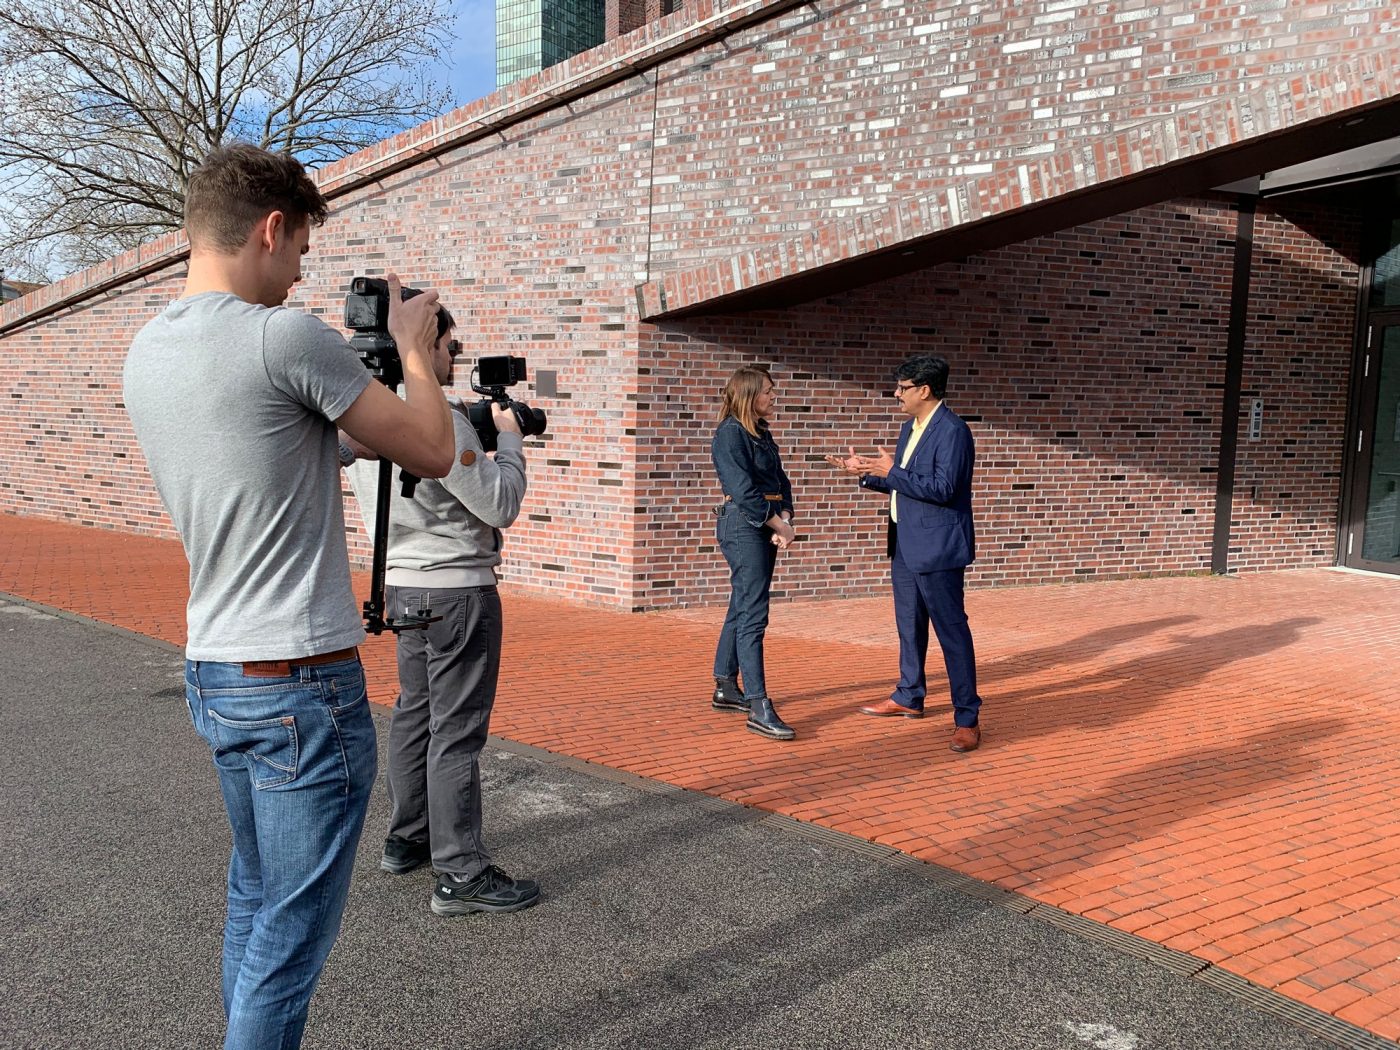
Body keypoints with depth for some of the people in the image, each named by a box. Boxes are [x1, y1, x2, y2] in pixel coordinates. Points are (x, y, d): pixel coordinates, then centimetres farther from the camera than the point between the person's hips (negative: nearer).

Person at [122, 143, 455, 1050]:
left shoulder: (146, 352, 7)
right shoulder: (287, 336, -18)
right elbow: (433, 453, -9)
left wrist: (363, 360, 16)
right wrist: (415, 348, 6)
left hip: (211, 674, 9)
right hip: (301, 685, -8)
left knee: (254, 903, 22)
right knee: (291, 936, 5)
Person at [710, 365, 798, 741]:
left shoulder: (763, 433, 16)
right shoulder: (729, 434, -11)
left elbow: (780, 482, 13)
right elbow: (744, 489, -17)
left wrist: (785, 520, -4)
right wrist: (780, 525, -13)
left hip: (766, 527, 9)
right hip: (743, 526, -9)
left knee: (742, 608, 14)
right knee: (753, 615, -12)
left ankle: (726, 689, 25)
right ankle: (759, 708, -13)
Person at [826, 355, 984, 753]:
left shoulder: (951, 430, -17)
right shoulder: (910, 427, 14)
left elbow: (943, 488, -25)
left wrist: (891, 472, -21)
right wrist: (866, 471, 7)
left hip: (937, 548, -10)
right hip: (906, 546, 10)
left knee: (951, 630, -5)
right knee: (909, 626, 20)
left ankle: (967, 719, 2)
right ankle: (908, 697, 35)